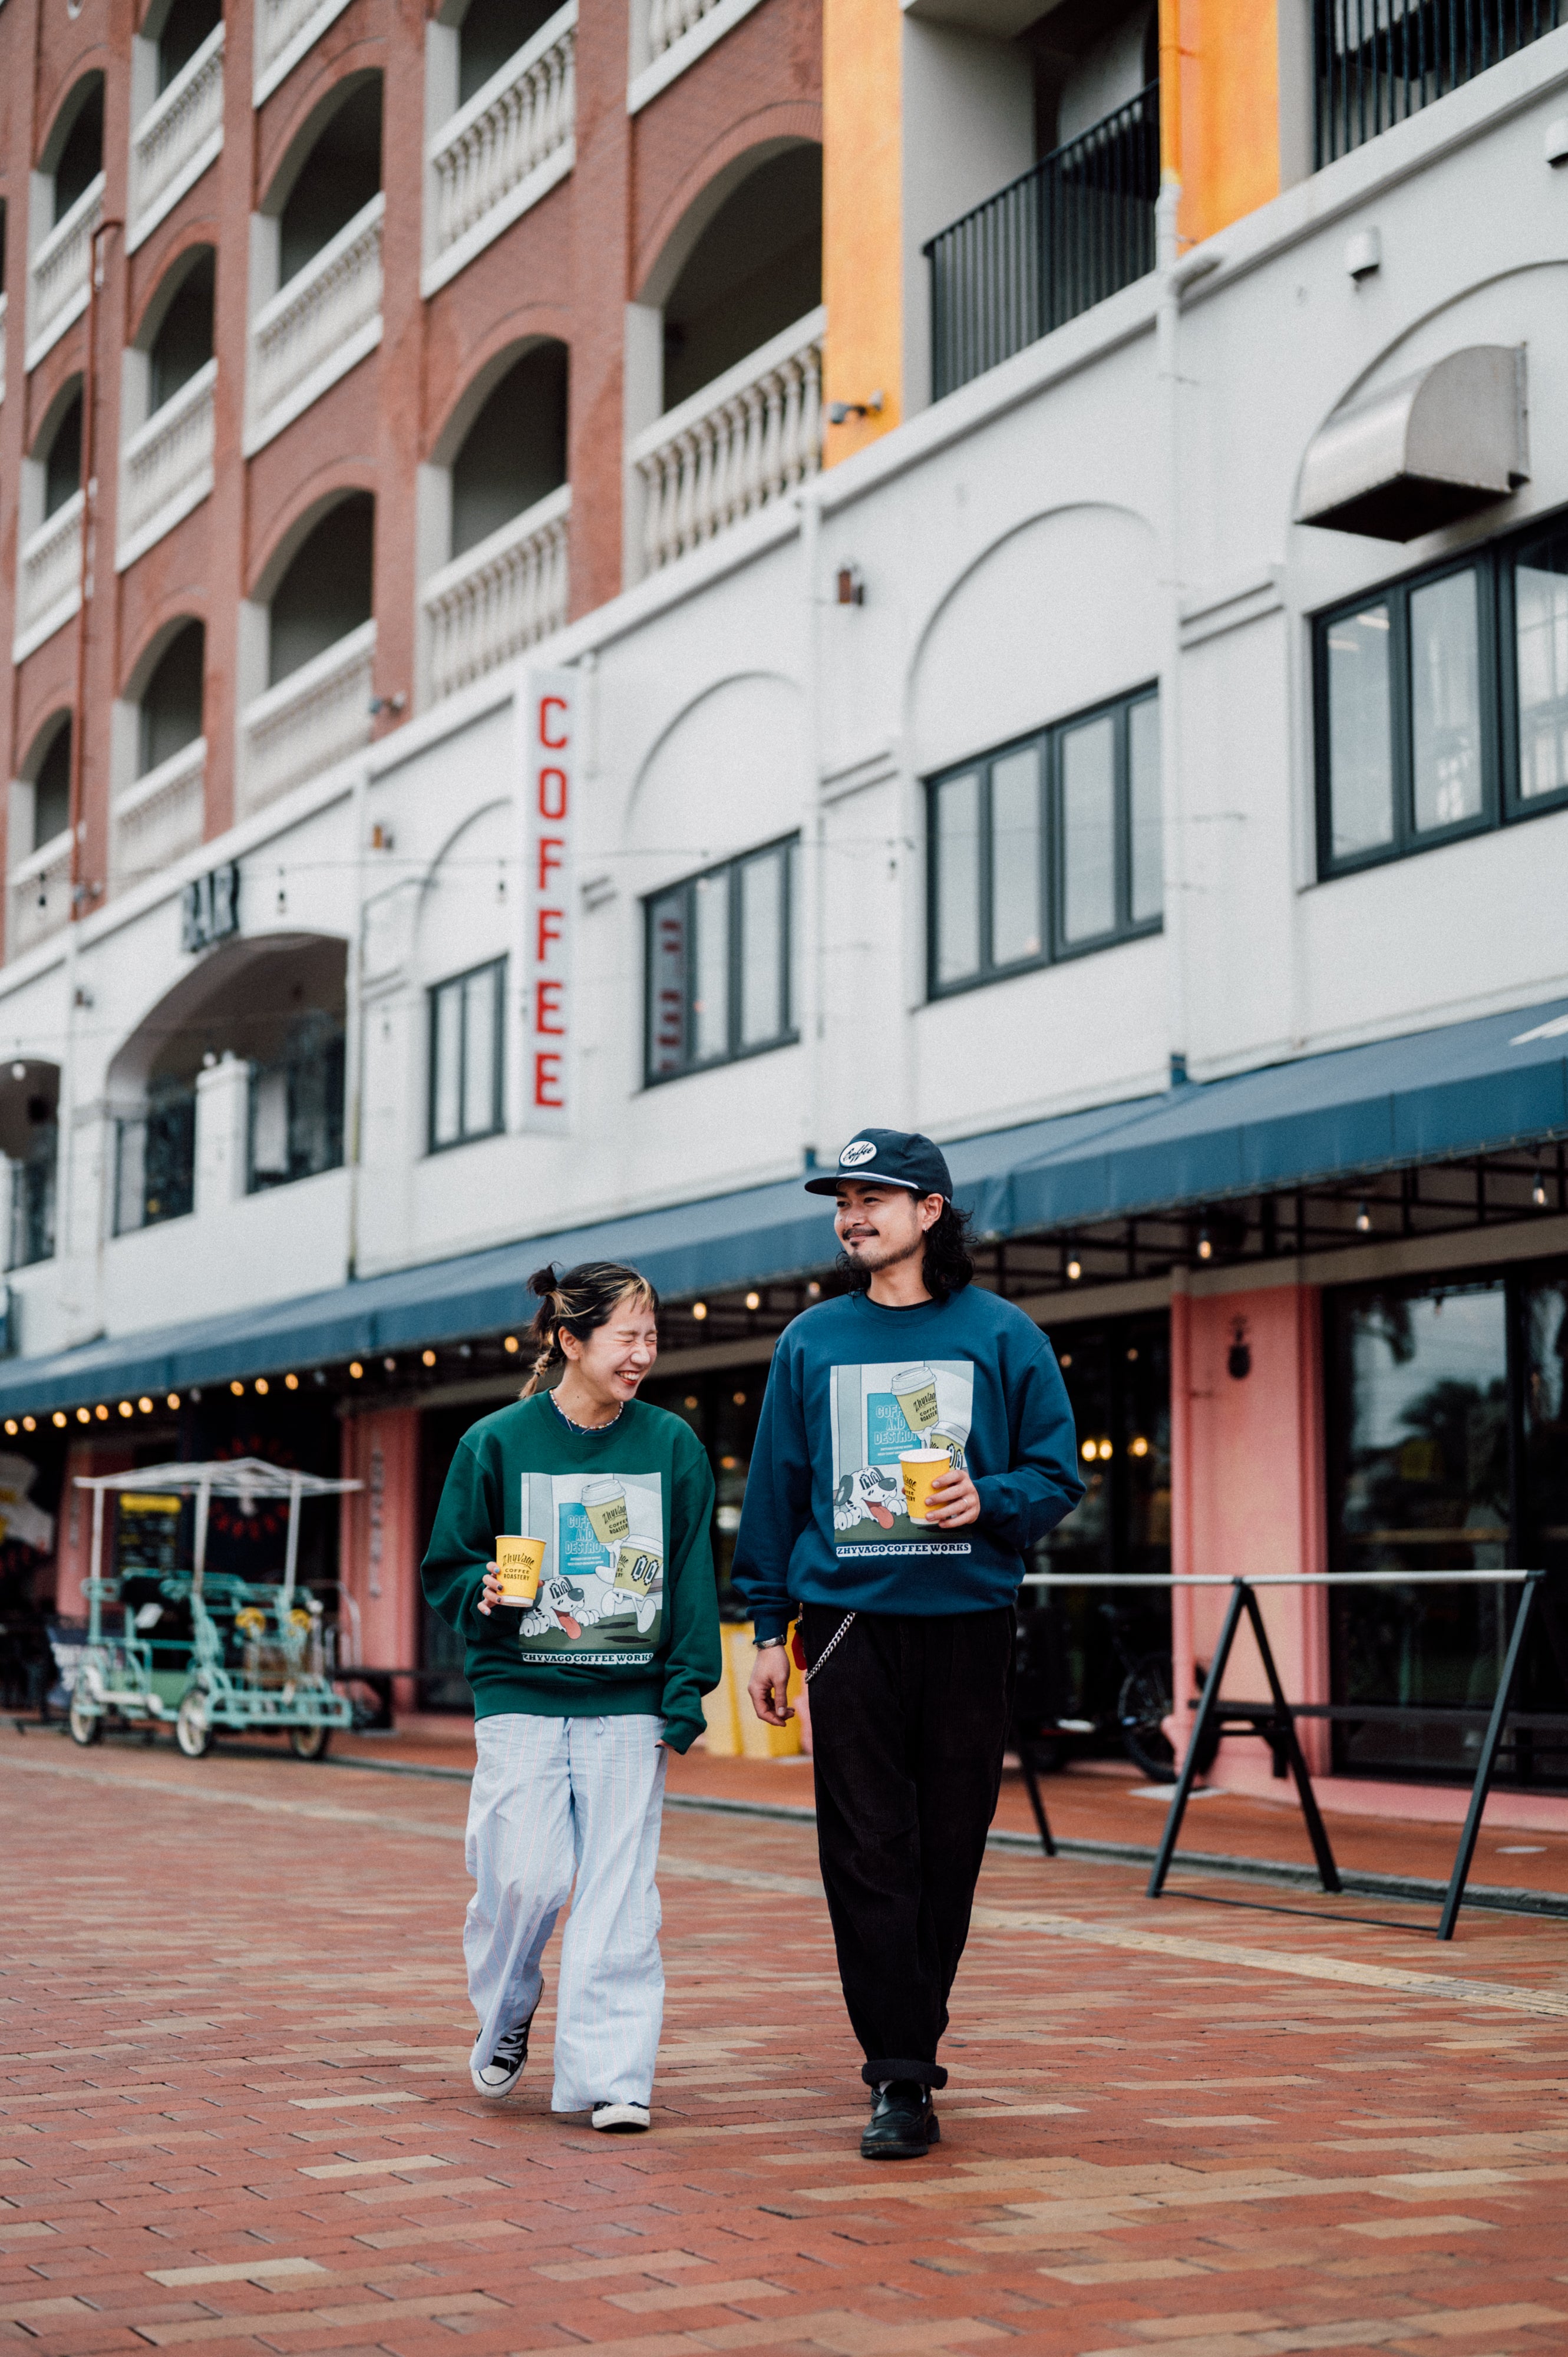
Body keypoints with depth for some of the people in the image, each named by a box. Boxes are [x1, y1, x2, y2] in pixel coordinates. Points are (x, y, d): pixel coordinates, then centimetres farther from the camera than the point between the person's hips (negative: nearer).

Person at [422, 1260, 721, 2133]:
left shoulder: (673, 1446, 5)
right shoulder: (498, 1442, 1)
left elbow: (694, 1580, 6)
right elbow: (447, 1568, 8)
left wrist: (685, 1698, -1)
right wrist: (486, 1594, -15)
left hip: (629, 1703, 1)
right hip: (521, 1698, -1)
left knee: (619, 1890, -3)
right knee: (523, 1877, -7)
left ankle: (610, 2073, 5)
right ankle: (504, 2021, 22)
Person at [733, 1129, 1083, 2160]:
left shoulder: (1001, 1334, 4)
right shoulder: (813, 1341, 9)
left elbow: (1059, 1472, 6)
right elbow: (776, 1488, 12)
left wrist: (989, 1501, -15)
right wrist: (767, 1628, 10)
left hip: (969, 1620, 0)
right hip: (849, 1620, 1)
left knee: (951, 1847, 6)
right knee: (868, 1852, -4)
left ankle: (915, 2034, 25)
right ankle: (900, 2080, -1)